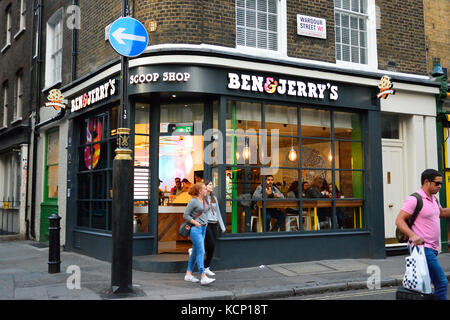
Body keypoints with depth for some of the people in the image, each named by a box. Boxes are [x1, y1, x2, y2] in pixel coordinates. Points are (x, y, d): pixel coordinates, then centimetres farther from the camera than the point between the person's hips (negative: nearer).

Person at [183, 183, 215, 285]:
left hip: (203, 228, 8)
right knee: (201, 252, -13)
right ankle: (203, 277, -15)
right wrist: (195, 222, -17)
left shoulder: (204, 200, 12)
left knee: (195, 252, 11)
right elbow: (185, 215, -10)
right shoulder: (193, 201, -11)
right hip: (196, 229, -8)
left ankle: (188, 274, 18)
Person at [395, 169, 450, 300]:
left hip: (432, 249, 9)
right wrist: (412, 235, -31)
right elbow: (399, 221, -17)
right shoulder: (414, 200, -12)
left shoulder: (434, 199, 16)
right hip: (422, 247, -9)